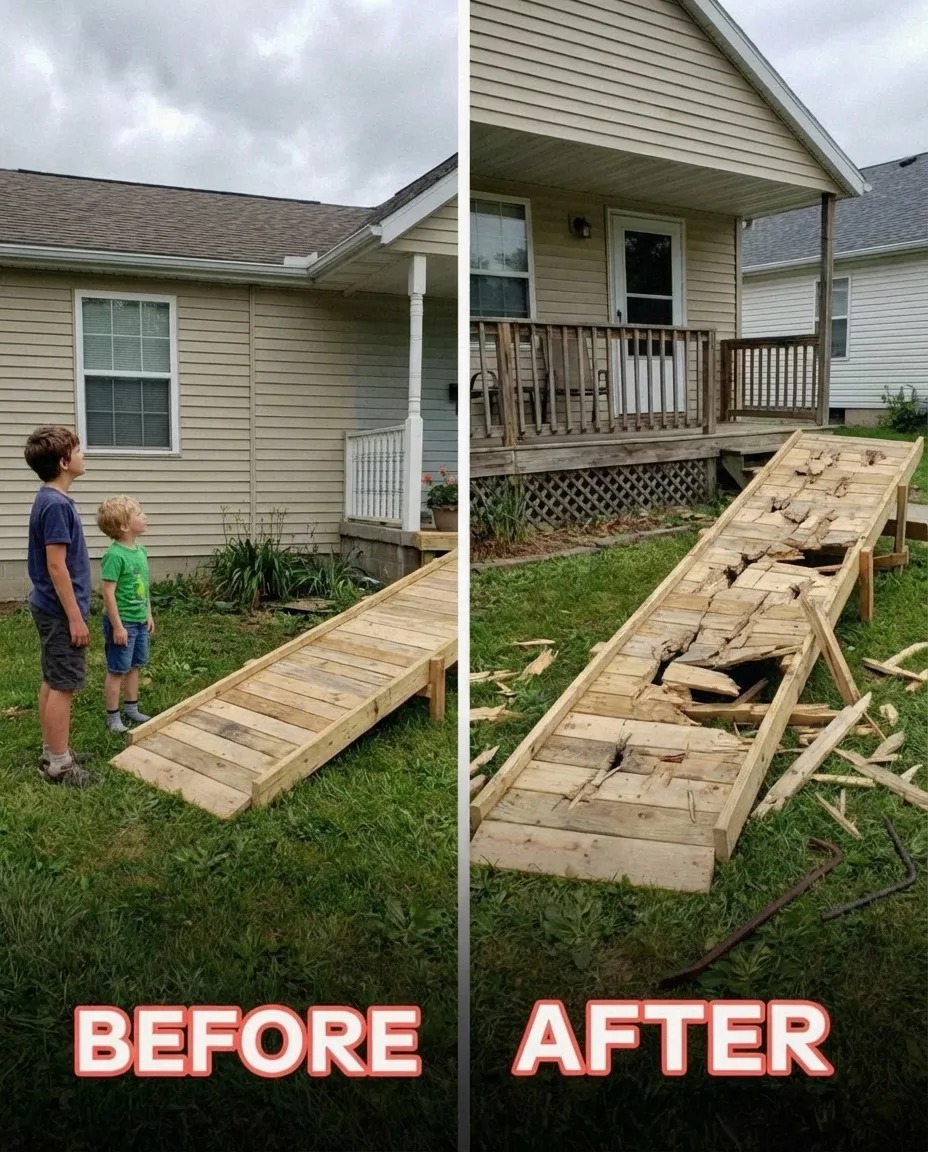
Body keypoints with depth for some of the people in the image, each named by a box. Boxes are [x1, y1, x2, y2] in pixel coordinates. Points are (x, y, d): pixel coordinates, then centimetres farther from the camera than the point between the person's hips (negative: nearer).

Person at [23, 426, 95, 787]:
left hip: (50, 608, 10)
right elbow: (56, 566, -22)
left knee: (52, 683, 16)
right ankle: (58, 764, 7)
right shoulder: (57, 504, -21)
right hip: (61, 611, -10)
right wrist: (75, 618, -19)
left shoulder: (50, 500, 10)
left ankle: (52, 752, 26)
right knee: (63, 686, -2)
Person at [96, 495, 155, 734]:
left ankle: (132, 709, 33)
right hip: (122, 622, -8)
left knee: (134, 666, 19)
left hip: (140, 621, 8)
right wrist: (117, 626, -19)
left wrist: (148, 614, 18)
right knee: (117, 670, 4)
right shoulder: (115, 555, -22)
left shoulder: (140, 550, 4)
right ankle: (113, 717, 17)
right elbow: (108, 593, -21)